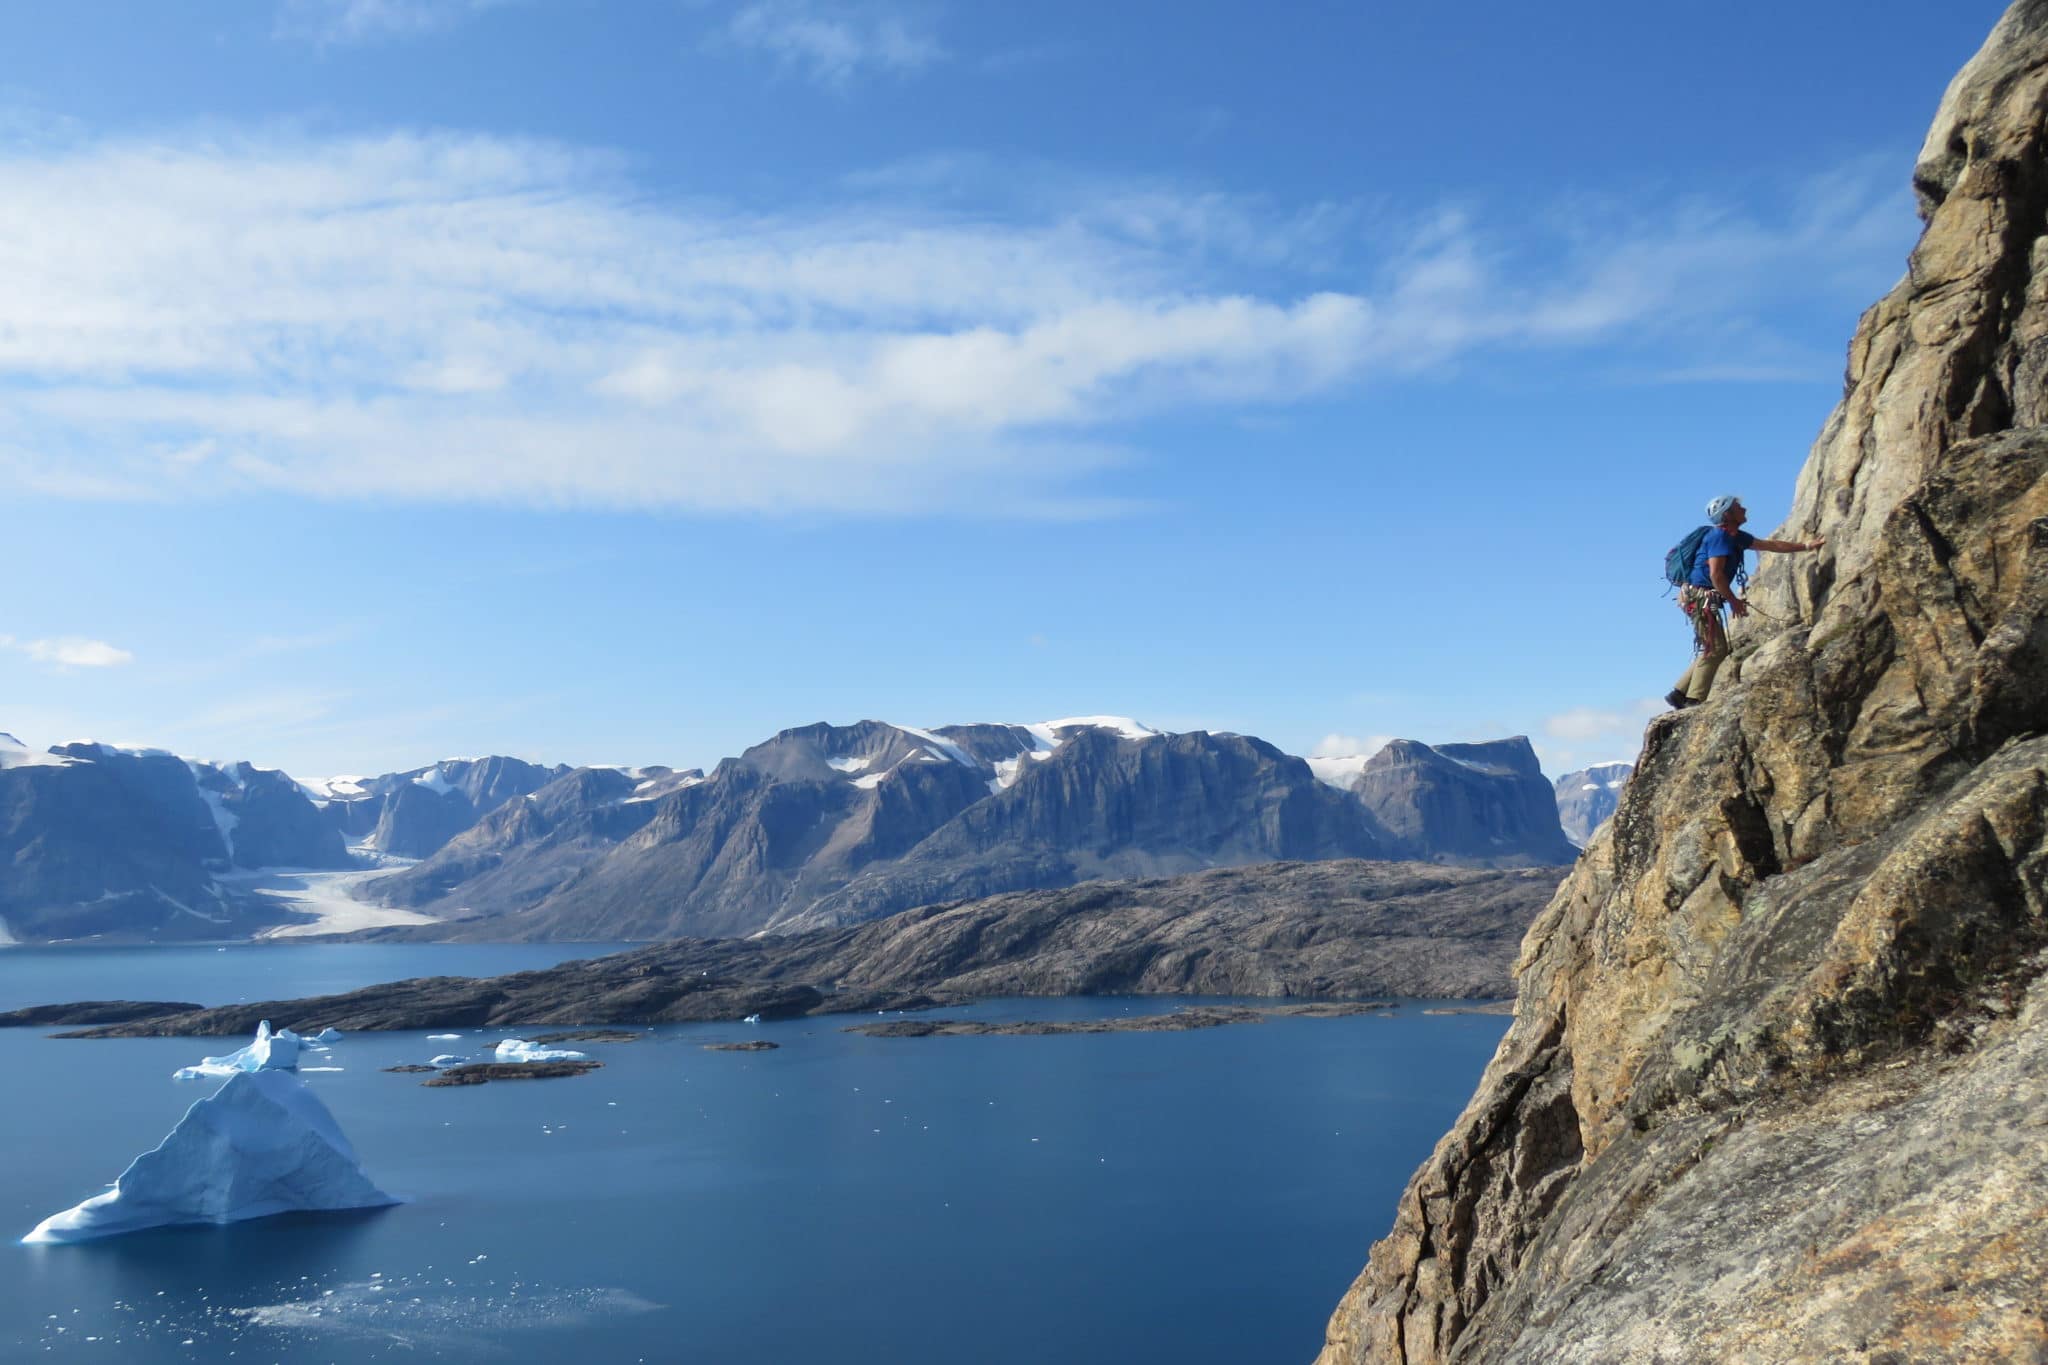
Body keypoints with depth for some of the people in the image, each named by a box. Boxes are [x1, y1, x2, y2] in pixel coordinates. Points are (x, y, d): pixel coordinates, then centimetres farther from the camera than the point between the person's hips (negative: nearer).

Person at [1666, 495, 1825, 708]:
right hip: (1699, 597, -10)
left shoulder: (1736, 537, 16)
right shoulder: (1719, 536, -14)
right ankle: (1694, 700, -10)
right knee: (1715, 649, -10)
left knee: (1715, 649, 11)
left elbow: (1771, 545, 24)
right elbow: (1716, 574, -20)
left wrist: (1807, 545, 23)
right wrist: (1733, 601, -12)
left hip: (1703, 599, 10)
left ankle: (1680, 693, 11)